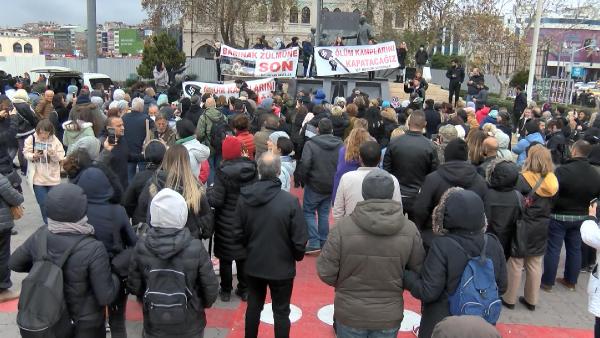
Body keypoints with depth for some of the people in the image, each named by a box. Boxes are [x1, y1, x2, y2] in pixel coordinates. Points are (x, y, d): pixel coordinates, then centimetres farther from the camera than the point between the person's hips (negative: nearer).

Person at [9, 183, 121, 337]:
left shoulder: (39, 236, -16)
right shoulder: (93, 249, -30)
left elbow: (14, 263, 3)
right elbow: (106, 297, -24)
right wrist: (115, 278, -6)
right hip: (86, 325, -4)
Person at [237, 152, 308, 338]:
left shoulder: (244, 197, -11)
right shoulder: (290, 200, -23)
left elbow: (239, 233, -1)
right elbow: (299, 239, -16)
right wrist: (298, 256, 5)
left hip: (253, 264, 4)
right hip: (282, 266, -3)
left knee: (253, 306, 22)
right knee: (281, 311, 12)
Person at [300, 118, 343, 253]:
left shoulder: (311, 144, -14)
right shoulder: (340, 145, -2)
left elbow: (305, 164, -21)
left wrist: (305, 179, -4)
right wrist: (335, 180, 9)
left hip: (315, 185, -4)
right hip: (331, 186, 4)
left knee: (308, 211, 8)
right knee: (324, 213, 16)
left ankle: (314, 242, 0)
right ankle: (323, 242, 20)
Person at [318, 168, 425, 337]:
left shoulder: (343, 226, -21)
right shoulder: (409, 229, -15)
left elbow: (326, 272, -14)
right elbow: (418, 272, -3)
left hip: (350, 314, -1)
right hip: (389, 316, 1)